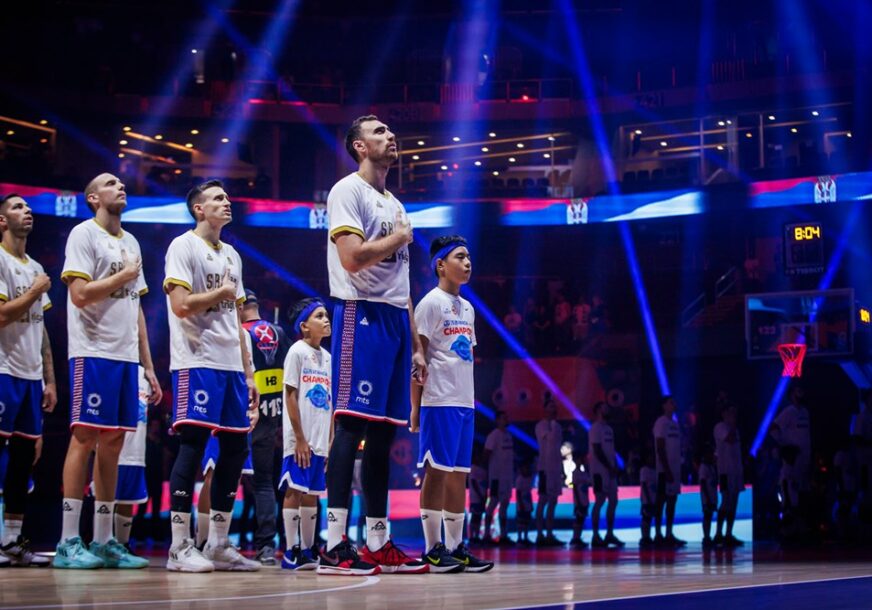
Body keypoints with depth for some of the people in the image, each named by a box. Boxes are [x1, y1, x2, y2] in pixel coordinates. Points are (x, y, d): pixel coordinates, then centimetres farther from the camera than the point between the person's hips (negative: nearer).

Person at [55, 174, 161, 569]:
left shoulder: (131, 242, 20)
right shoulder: (84, 234, -3)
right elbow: (80, 293, -15)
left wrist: (148, 366, 17)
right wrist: (124, 276, -5)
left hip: (127, 356, 7)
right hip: (93, 354, -7)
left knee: (113, 444, 7)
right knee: (85, 438, -8)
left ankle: (104, 541, 11)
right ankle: (69, 541, -6)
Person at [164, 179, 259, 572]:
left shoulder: (231, 255, 20)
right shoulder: (184, 246, -3)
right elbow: (181, 304, -17)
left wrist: (248, 372, 16)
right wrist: (222, 292, -3)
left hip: (231, 366, 8)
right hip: (197, 363, -8)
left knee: (236, 448, 6)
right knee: (193, 445, -11)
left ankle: (218, 544, 13)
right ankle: (180, 547, -7)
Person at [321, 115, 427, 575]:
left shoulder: (394, 205, 23)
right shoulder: (348, 191, -3)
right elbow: (352, 257, -19)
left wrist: (415, 345, 18)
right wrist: (399, 238, -3)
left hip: (394, 319, 8)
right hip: (361, 316, -8)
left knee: (383, 433, 8)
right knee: (351, 426, -12)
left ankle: (378, 545, 11)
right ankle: (334, 545, -13)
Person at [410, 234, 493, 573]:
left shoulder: (467, 308, 18)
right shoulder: (431, 303, -6)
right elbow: (416, 357, -9)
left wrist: (471, 400, 17)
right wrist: (415, 406, -13)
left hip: (464, 403, 8)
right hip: (439, 402, -8)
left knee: (459, 474, 8)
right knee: (437, 470, -6)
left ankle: (455, 547, 12)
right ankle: (433, 548, -3)